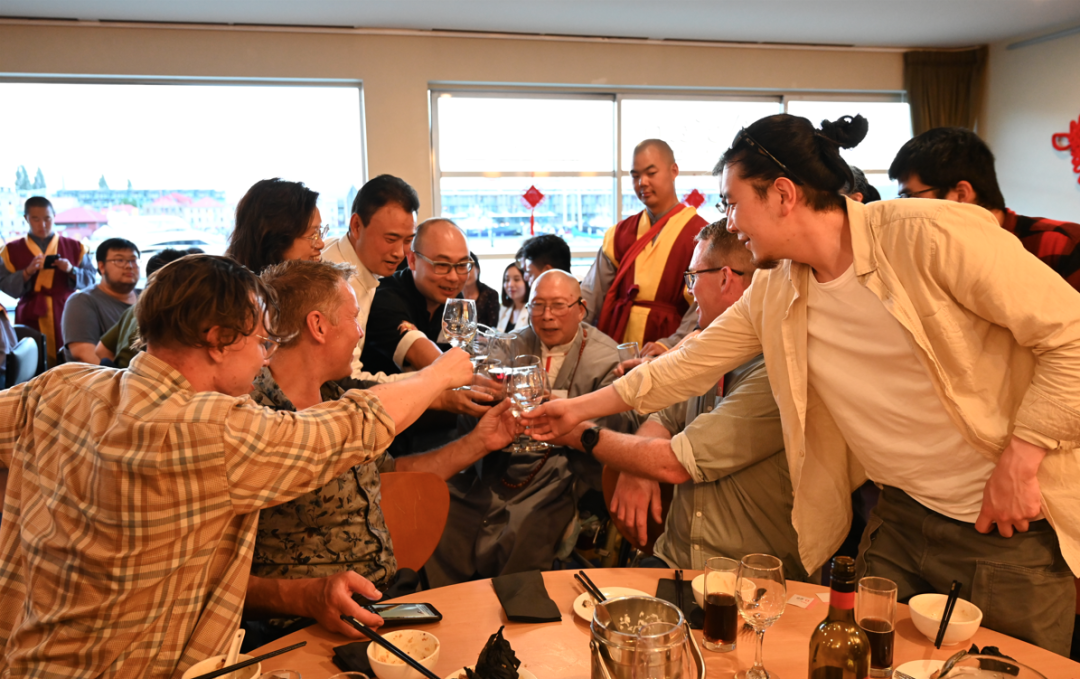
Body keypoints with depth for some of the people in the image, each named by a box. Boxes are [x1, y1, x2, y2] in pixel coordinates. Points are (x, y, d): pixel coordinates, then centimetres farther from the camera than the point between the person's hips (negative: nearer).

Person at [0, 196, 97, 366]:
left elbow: (91, 280, 3)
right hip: (31, 320, 0)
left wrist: (71, 271, -15)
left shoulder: (74, 247, 9)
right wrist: (27, 272, -16)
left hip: (66, 318, 0)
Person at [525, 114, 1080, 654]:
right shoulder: (771, 292, 1)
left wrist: (1020, 460, -18)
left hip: (1009, 523, -5)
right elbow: (691, 363, 10)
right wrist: (582, 408, 13)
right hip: (900, 517, 5)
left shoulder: (930, 236, -19)